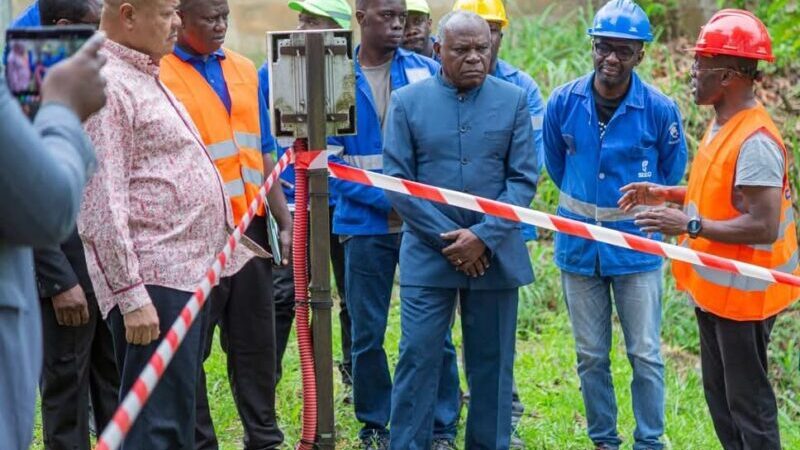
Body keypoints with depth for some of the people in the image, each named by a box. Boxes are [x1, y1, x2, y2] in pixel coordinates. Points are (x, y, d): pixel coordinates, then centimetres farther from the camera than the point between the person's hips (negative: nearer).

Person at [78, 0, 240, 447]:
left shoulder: (145, 77, 18)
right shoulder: (105, 85, -13)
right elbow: (103, 203, -19)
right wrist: (131, 294, -23)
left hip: (189, 273, 10)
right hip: (153, 282, -10)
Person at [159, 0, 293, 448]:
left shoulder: (245, 70, 10)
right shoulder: (157, 73, -8)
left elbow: (264, 154, 14)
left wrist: (285, 222, 9)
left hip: (250, 226, 5)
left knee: (256, 340, 11)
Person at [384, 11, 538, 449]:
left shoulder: (514, 100, 2)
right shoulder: (407, 101, 0)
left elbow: (524, 179, -1)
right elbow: (397, 182, -3)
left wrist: (484, 236, -12)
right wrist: (448, 238, -9)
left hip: (495, 256, 1)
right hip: (428, 255, -1)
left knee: (492, 363, 8)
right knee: (417, 359, -1)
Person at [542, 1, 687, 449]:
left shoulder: (660, 109, -13)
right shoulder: (564, 102, -7)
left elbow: (671, 175, 6)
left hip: (636, 246, -2)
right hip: (579, 244, 2)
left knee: (645, 354, 3)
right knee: (591, 356, 11)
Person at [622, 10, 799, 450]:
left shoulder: (755, 141, -25)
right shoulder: (723, 124, 6)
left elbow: (763, 227, -28)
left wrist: (690, 225, -28)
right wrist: (665, 194, 8)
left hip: (741, 292, -10)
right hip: (713, 286, 10)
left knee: (747, 402, 0)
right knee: (719, 393, 20)